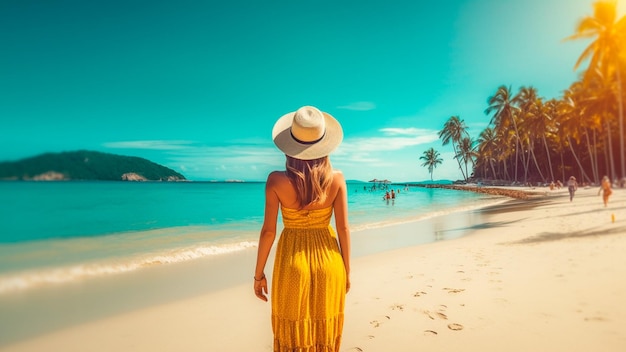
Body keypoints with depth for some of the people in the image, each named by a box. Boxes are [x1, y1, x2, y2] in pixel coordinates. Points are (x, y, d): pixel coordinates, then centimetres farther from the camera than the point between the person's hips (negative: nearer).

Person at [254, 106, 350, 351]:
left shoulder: (276, 180, -15)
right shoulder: (336, 179, -11)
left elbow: (268, 231, -11)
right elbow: (343, 228, -6)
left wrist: (259, 274, 2)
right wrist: (347, 270, 7)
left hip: (293, 265, -1)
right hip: (329, 262, 2)